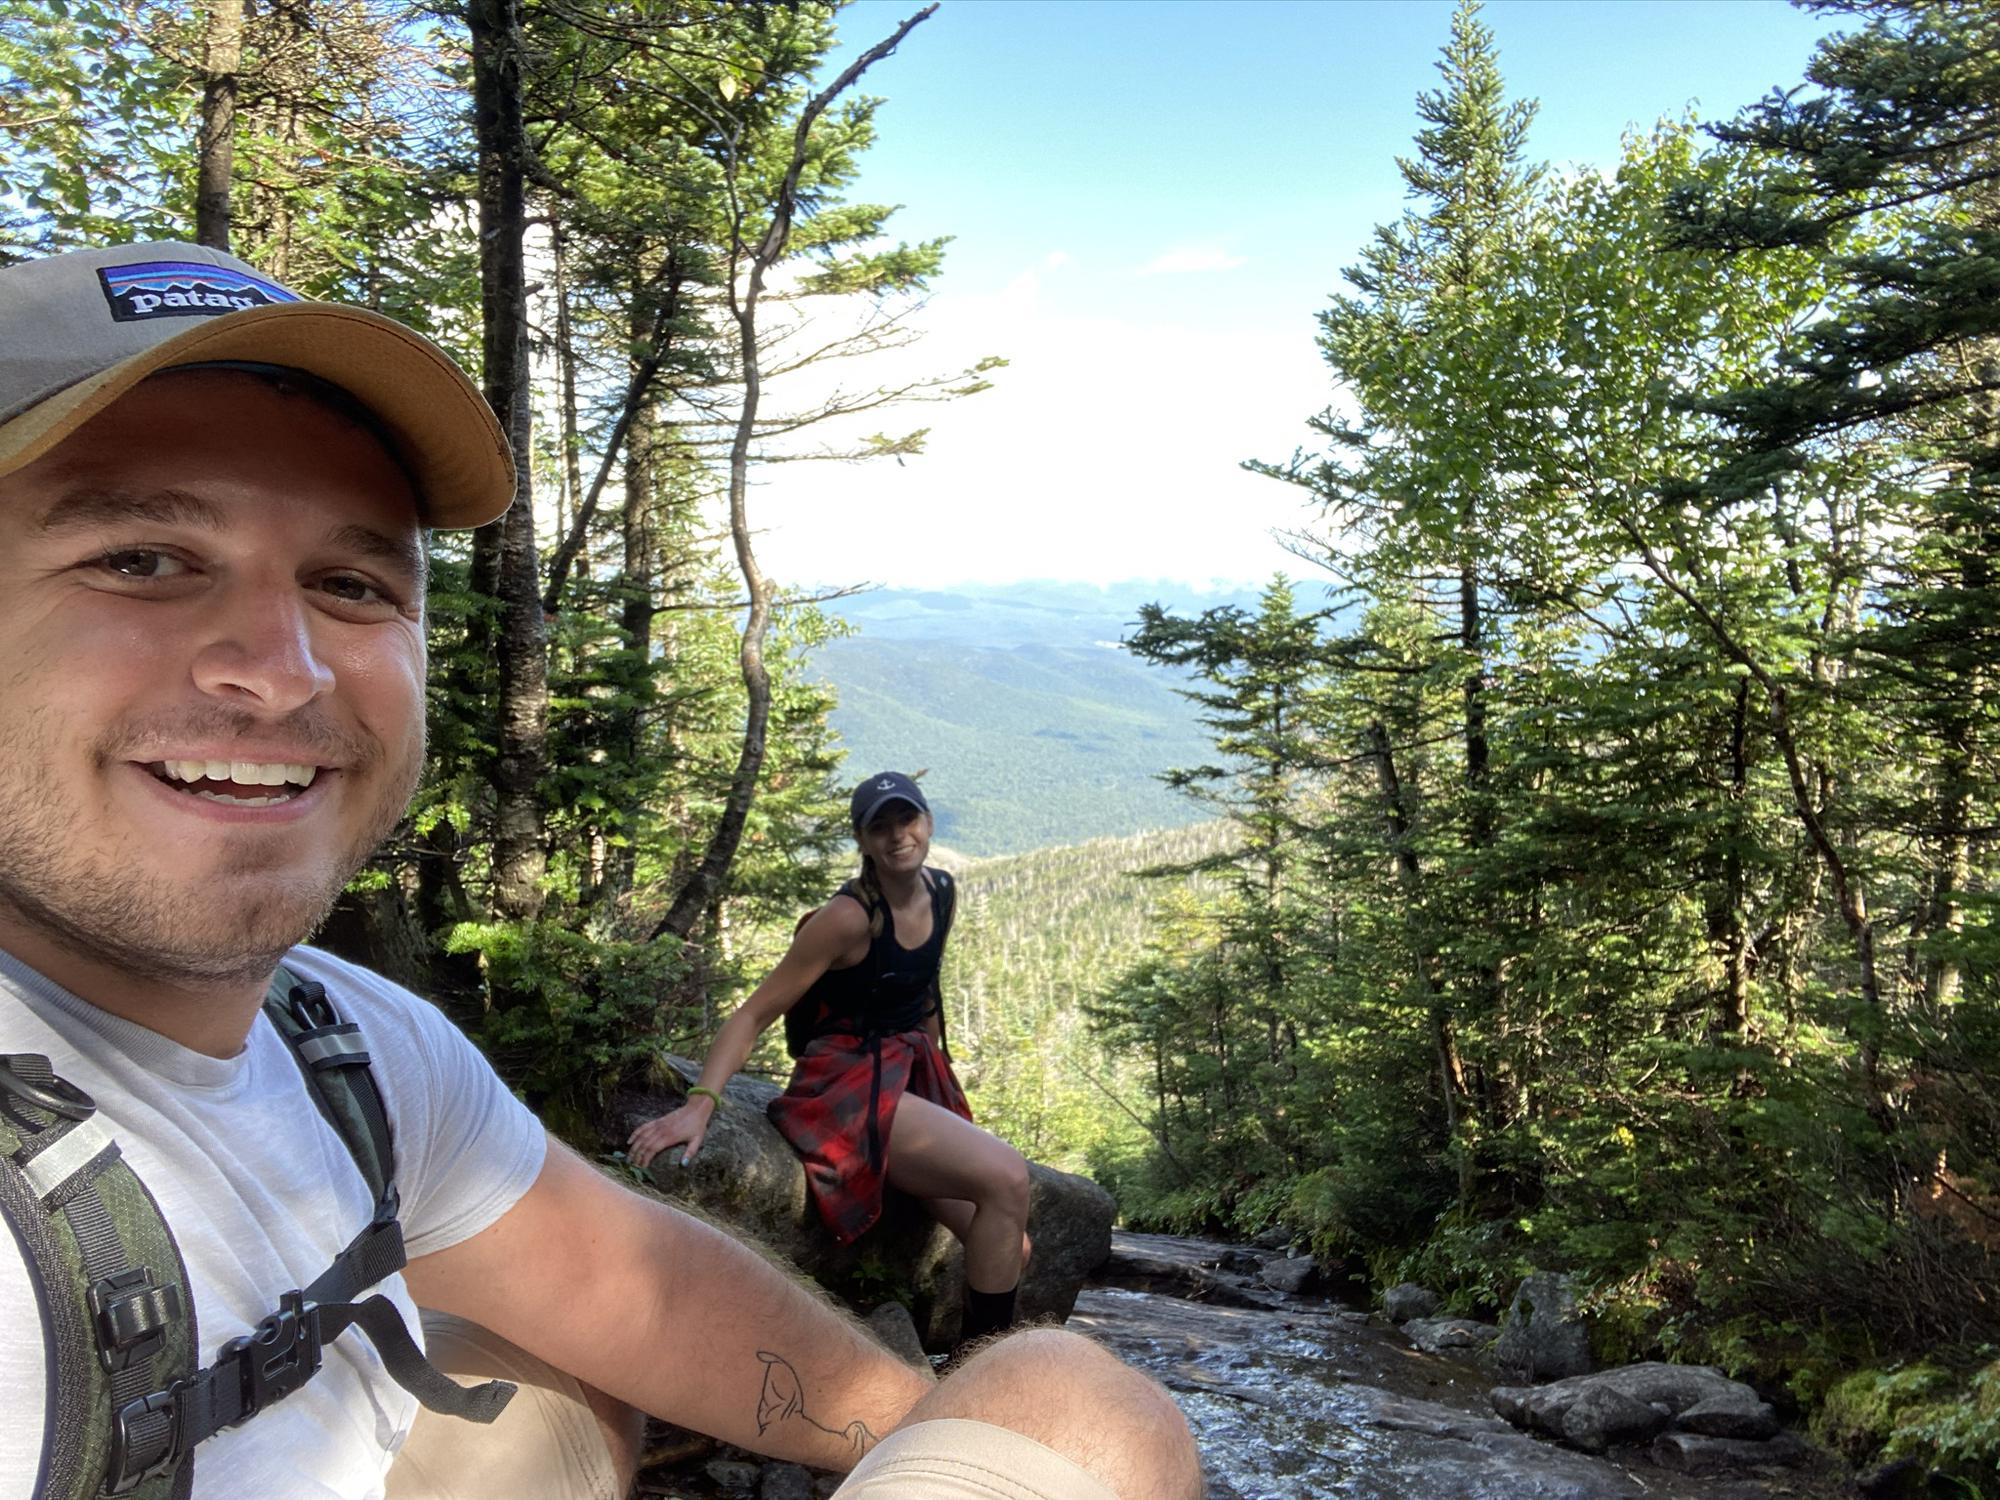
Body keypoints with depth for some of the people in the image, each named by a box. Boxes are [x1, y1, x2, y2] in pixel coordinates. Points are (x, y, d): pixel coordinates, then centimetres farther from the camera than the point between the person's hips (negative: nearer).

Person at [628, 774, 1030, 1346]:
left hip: (913, 1078, 8)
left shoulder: (940, 891, 5)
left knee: (1011, 1251, 2)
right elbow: (752, 1015, -17)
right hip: (850, 1087, -8)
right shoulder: (849, 918, -17)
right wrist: (699, 1104, -30)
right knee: (1007, 1176, -26)